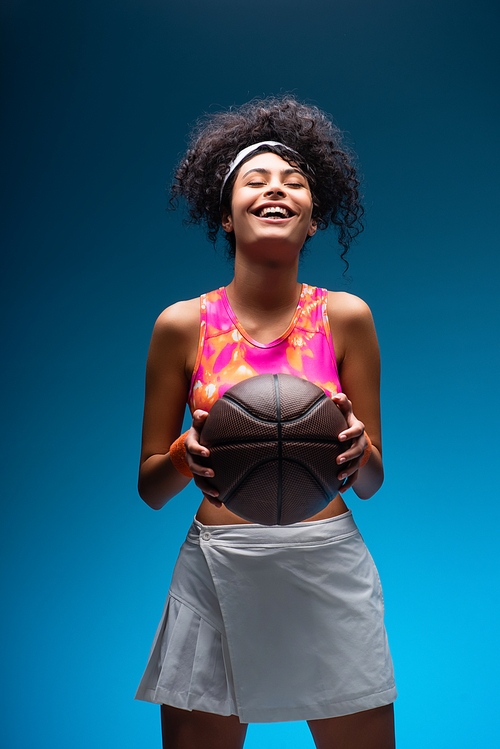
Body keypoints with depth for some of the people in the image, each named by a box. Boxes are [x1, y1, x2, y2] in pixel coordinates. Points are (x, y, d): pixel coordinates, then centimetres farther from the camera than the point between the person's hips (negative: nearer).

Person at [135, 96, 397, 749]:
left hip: (330, 569, 1)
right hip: (217, 567, 0)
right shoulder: (183, 325, 0)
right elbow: (150, 488, 4)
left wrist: (356, 450, -18)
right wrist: (188, 455, -17)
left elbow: (372, 483, 4)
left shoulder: (345, 317, 0)